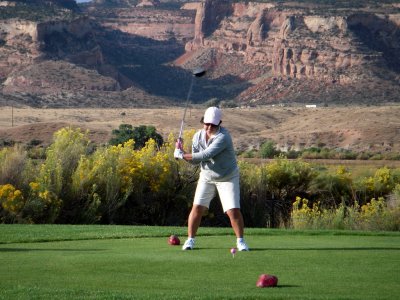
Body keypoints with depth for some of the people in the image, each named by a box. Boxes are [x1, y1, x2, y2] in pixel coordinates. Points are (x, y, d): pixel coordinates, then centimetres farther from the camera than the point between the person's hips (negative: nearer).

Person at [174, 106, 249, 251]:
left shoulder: (223, 137, -26)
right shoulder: (198, 136, -4)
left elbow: (206, 155, -33)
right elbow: (195, 159, -1)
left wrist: (182, 155, -27)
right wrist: (182, 153, -20)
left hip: (228, 178, -4)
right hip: (206, 177, 5)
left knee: (233, 211, -11)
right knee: (197, 207, -6)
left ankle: (240, 241, 5)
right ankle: (190, 239, 6)